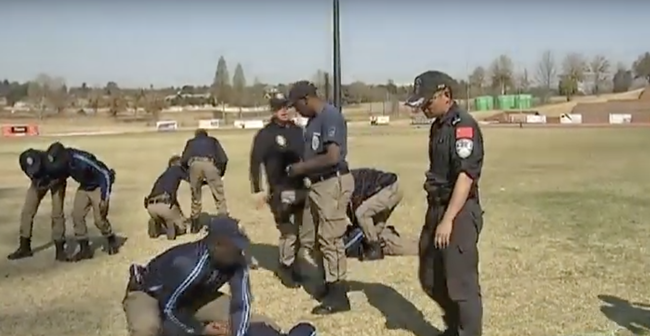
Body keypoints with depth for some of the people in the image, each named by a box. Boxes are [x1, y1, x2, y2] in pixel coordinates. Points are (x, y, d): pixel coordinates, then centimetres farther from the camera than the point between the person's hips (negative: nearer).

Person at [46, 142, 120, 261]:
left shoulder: (82, 160, -36)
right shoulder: (65, 162, -16)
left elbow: (105, 174, -28)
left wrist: (104, 198, -28)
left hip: (99, 186, -7)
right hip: (84, 187, 7)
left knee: (99, 219, -9)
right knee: (77, 215, -4)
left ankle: (112, 241, 19)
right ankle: (85, 249, 6)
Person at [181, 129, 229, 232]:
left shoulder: (191, 142, 35)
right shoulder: (213, 141, 34)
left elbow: (183, 161, 20)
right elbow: (223, 159, 18)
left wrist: (188, 173, 34)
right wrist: (220, 174, 29)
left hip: (194, 164, 1)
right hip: (210, 163, -1)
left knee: (195, 196, 16)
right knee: (219, 196, 3)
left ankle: (195, 225, 20)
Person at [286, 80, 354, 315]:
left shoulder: (330, 116, -17)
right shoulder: (313, 119, 13)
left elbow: (333, 157, -24)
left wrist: (302, 167, -15)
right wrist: (302, 168, 1)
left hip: (333, 183, -10)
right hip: (319, 184, 10)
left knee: (330, 239, -4)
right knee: (323, 238, 17)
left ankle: (338, 295, 5)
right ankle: (331, 284, 30)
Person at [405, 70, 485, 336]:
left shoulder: (463, 126, -17)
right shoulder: (438, 125, 12)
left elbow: (466, 176, -23)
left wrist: (448, 220, -26)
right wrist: (436, 215, 19)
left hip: (459, 214, -10)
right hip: (436, 208, 10)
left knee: (461, 283, 0)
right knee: (430, 280, 18)